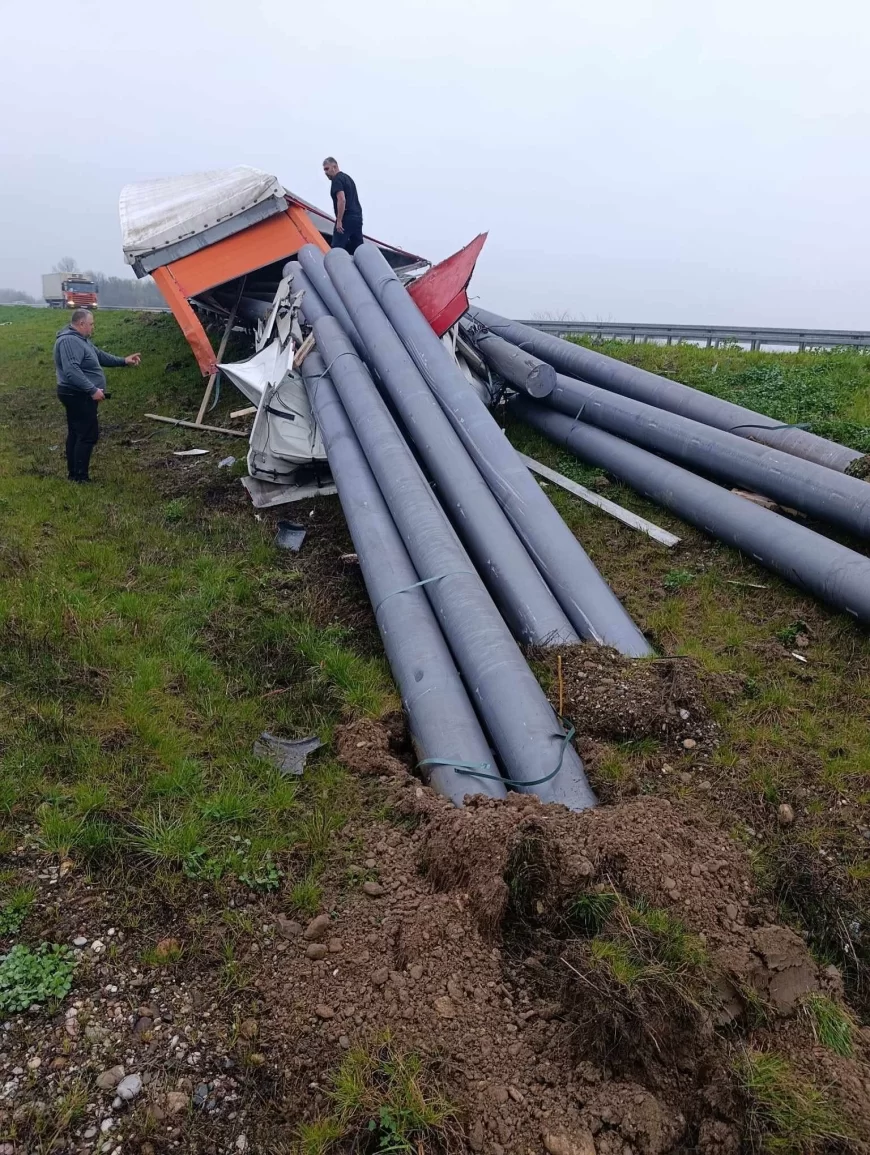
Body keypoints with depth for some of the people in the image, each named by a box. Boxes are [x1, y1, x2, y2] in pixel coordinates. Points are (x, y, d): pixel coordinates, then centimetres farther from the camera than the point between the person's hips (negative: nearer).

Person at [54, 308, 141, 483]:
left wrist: (123, 361, 24)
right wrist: (92, 390, -30)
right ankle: (80, 477, -8)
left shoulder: (80, 339, 15)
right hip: (79, 396, -12)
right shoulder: (69, 341, -20)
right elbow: (72, 371, -31)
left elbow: (100, 356, 27)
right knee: (88, 434, -10)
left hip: (78, 395, 12)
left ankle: (74, 474, 20)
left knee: (76, 433, 14)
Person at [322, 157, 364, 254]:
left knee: (336, 249, -10)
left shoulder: (337, 180, -7)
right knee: (357, 249, 9)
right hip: (357, 217, 9)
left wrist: (339, 221, -20)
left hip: (347, 219, -9)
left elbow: (342, 200, -20)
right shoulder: (347, 178, 22)